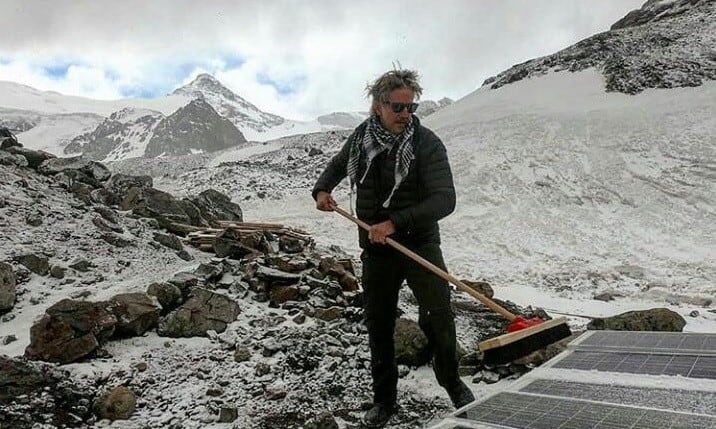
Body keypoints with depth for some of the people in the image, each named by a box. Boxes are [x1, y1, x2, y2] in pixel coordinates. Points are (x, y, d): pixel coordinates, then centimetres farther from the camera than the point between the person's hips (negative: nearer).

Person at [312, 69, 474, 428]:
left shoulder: (427, 144, -13)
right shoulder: (361, 138, 1)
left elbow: (444, 200, -22)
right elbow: (337, 165, 22)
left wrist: (395, 223, -30)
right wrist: (322, 189, 3)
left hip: (420, 244, -3)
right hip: (376, 250, 4)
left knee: (438, 317, -8)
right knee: (378, 326, 11)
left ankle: (452, 383, 23)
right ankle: (384, 400, 30)